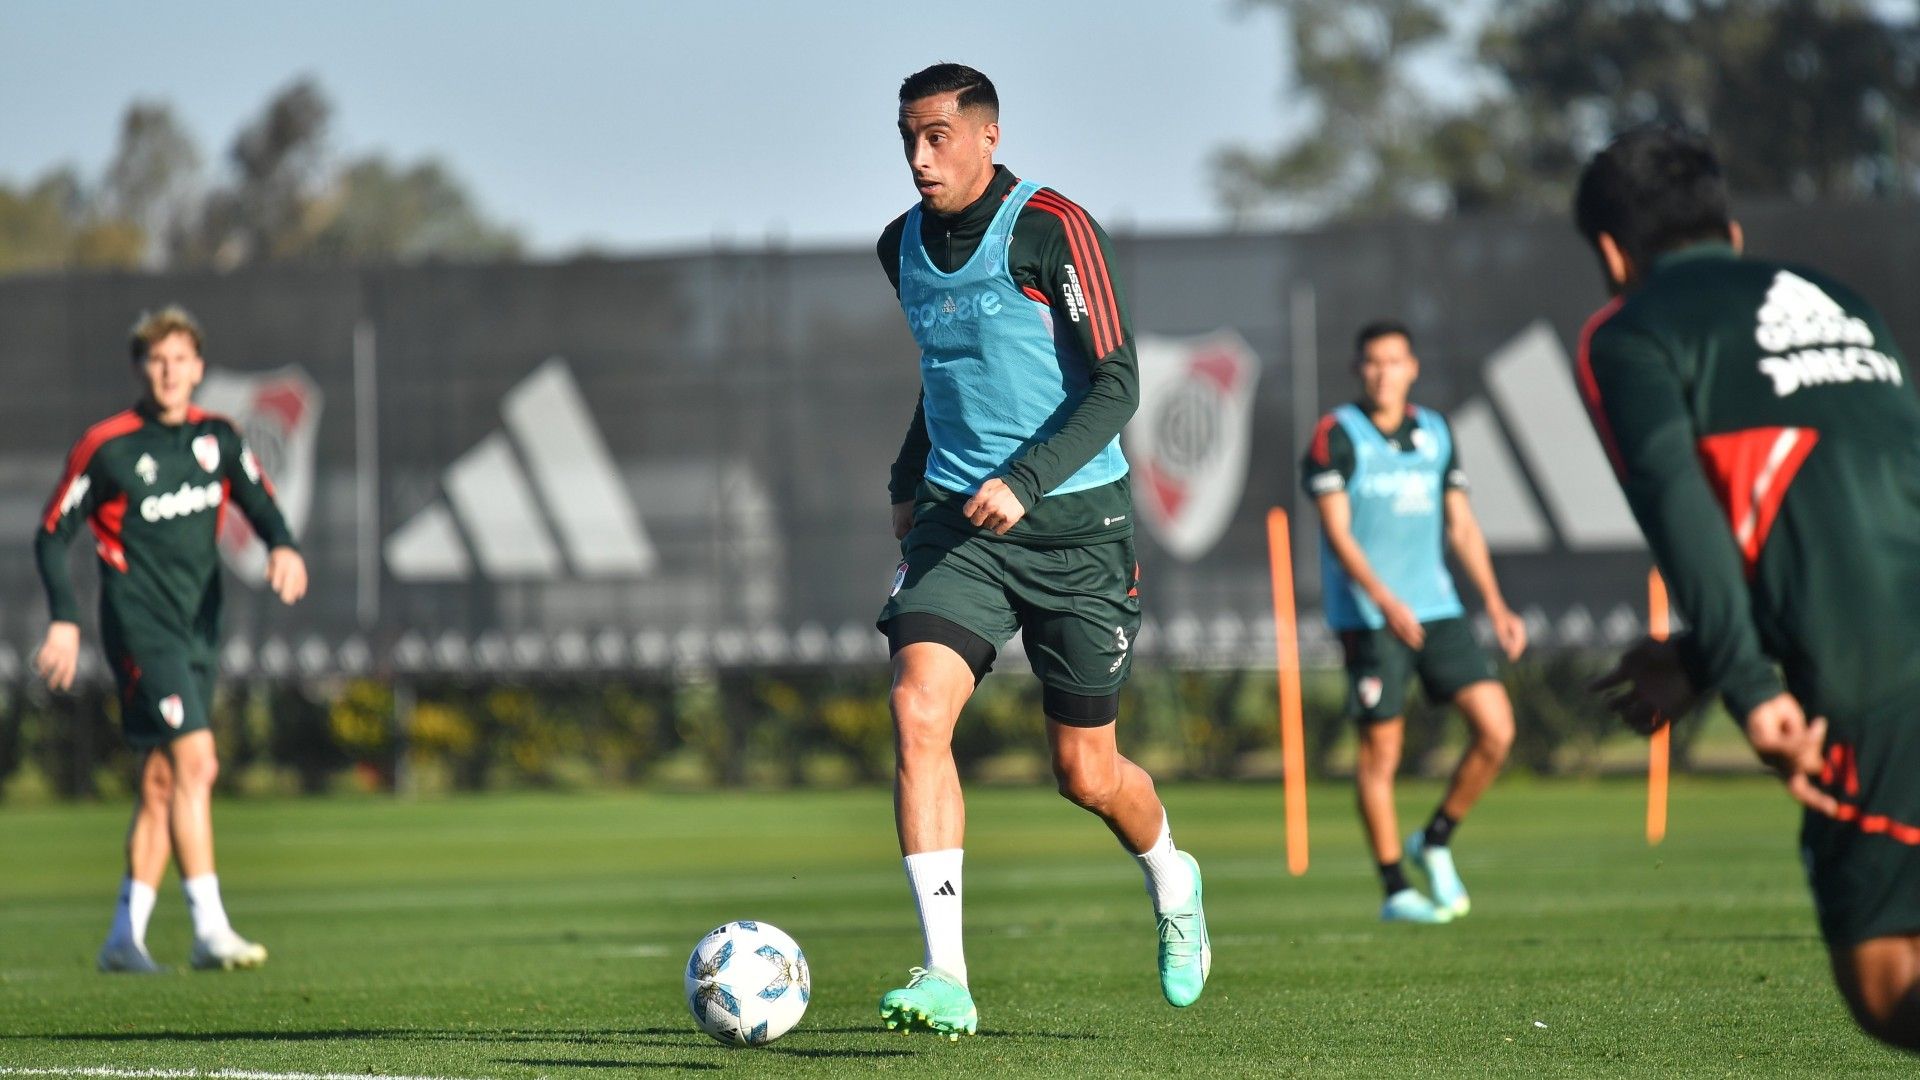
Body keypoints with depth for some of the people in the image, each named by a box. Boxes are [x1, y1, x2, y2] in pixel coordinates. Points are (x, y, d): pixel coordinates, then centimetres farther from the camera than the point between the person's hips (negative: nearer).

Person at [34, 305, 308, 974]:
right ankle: (210, 931, -22)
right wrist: (65, 619, -10)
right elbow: (53, 535, 0)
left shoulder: (217, 439, 9)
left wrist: (282, 546, -18)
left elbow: (258, 502, 5)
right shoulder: (106, 447, -5)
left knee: (162, 783, 8)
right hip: (140, 626, -6)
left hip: (197, 630, 6)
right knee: (193, 761, -19)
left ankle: (125, 937, 16)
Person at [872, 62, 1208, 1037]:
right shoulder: (903, 247, 9)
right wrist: (908, 484, 18)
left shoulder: (1049, 227, -10)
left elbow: (1116, 383, -13)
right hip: (957, 520, 4)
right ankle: (945, 976, -23)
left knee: (1084, 773, 3)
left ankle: (1171, 880, 39)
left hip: (1073, 520, -4)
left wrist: (1024, 483, -23)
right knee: (918, 710, -21)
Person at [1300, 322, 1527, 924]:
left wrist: (1496, 605, 11)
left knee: (1496, 728, -6)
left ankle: (1435, 843, 13)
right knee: (1381, 750, -3)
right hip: (1367, 618, -5)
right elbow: (1337, 532, -11)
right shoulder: (1336, 436, -4)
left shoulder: (1435, 434, 12)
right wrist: (1384, 601, -23)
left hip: (1436, 609, 5)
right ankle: (1395, 890, 7)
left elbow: (1461, 524, 18)